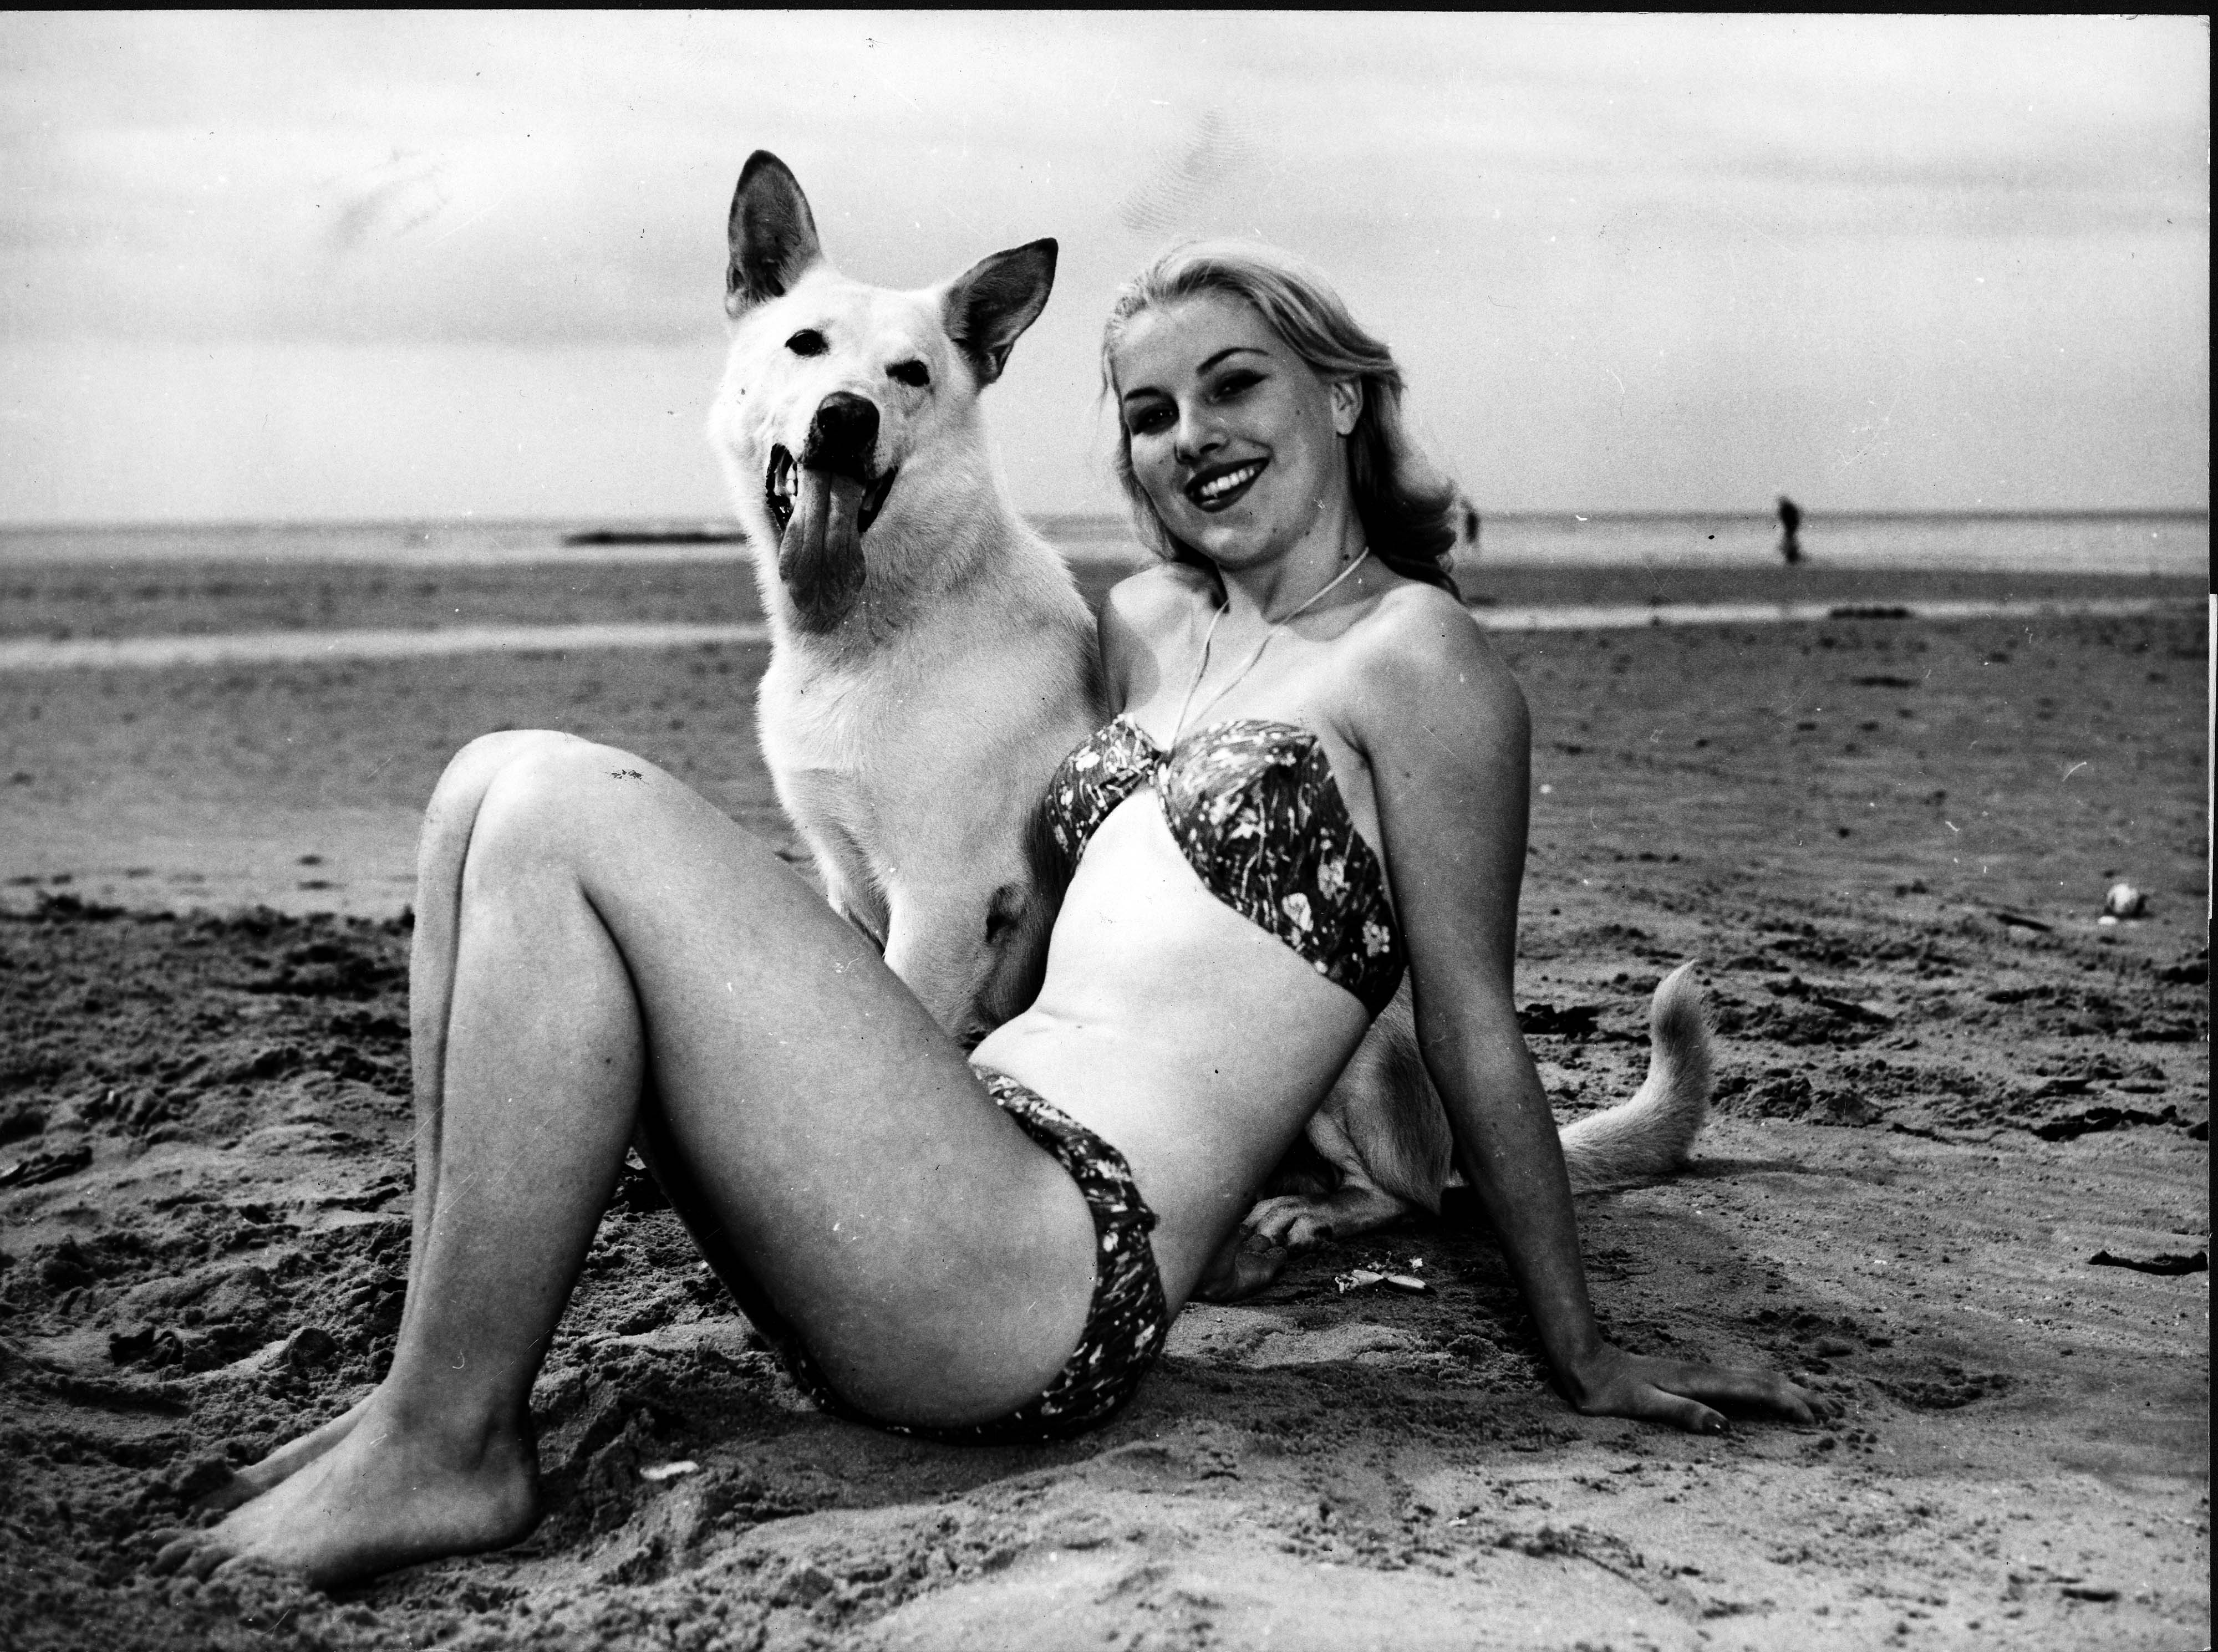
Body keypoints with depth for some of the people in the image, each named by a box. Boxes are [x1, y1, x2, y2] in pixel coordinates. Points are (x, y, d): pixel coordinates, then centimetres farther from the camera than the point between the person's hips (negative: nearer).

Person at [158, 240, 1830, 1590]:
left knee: (564, 813, -18)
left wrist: (1586, 1355, 5)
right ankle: (444, 1367, -3)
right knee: (504, 793, 2)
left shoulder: (1416, 652, -4)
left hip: (1056, 1279, -8)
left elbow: (1475, 1032, 0)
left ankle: (449, 1451, -11)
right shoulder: (1145, 625, 19)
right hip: (972, 1178, 8)